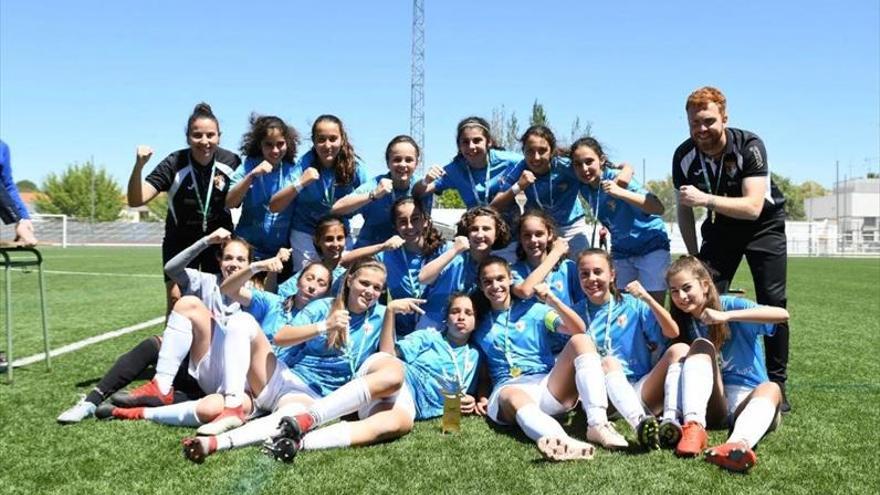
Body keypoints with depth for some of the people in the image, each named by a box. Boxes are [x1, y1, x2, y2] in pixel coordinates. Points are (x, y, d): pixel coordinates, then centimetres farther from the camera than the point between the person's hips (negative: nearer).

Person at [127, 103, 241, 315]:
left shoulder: (231, 161, -14)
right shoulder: (174, 164, -21)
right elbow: (136, 200, -30)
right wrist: (139, 166, -44)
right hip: (180, 242, -2)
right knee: (176, 300, -6)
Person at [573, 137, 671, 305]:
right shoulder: (585, 188, -7)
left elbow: (658, 208, -33)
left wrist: (621, 193, -42)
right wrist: (603, 226, -6)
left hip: (651, 245, -5)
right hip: (621, 250, 6)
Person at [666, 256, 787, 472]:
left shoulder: (730, 305, -1)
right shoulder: (683, 324, 11)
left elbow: (782, 314, -18)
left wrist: (726, 316, -24)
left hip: (747, 399, -2)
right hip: (712, 405, 2)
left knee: (771, 389, -35)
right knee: (702, 345, -21)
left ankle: (738, 444, -66)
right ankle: (694, 426, -42)